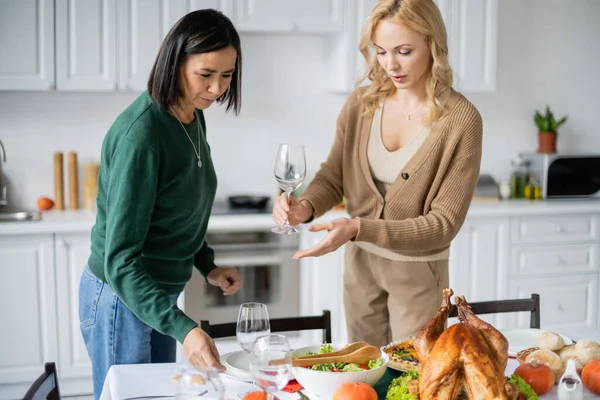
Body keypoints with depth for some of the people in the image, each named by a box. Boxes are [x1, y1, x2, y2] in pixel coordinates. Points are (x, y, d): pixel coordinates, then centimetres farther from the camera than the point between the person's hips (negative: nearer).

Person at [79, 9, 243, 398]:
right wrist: (183, 329, -35)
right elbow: (119, 260, -28)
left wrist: (207, 265, 3)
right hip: (121, 298, -8)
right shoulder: (141, 135, -27)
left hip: (160, 292, 8)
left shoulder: (194, 117, -1)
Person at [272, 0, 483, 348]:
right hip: (360, 264, 4)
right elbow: (333, 176, 3)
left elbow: (444, 222, -18)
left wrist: (358, 228, -28)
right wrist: (306, 207, -20)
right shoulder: (361, 105, -7)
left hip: (417, 271, -3)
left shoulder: (460, 120, -19)